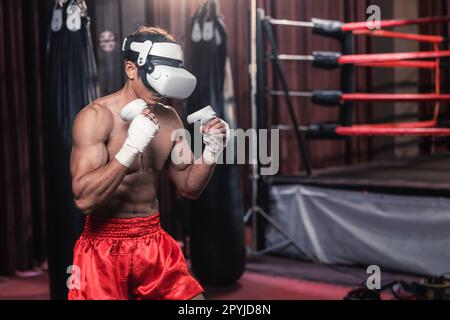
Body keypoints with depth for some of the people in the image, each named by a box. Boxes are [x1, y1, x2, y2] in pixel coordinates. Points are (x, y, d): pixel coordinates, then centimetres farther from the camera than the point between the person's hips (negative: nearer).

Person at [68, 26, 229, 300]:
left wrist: (212, 150, -7)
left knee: (193, 295, 3)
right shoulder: (97, 116, -14)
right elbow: (84, 198, -22)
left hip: (154, 241, 5)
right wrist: (131, 148, -29)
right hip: (105, 246, -5)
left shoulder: (169, 119, 3)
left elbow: (189, 188, 10)